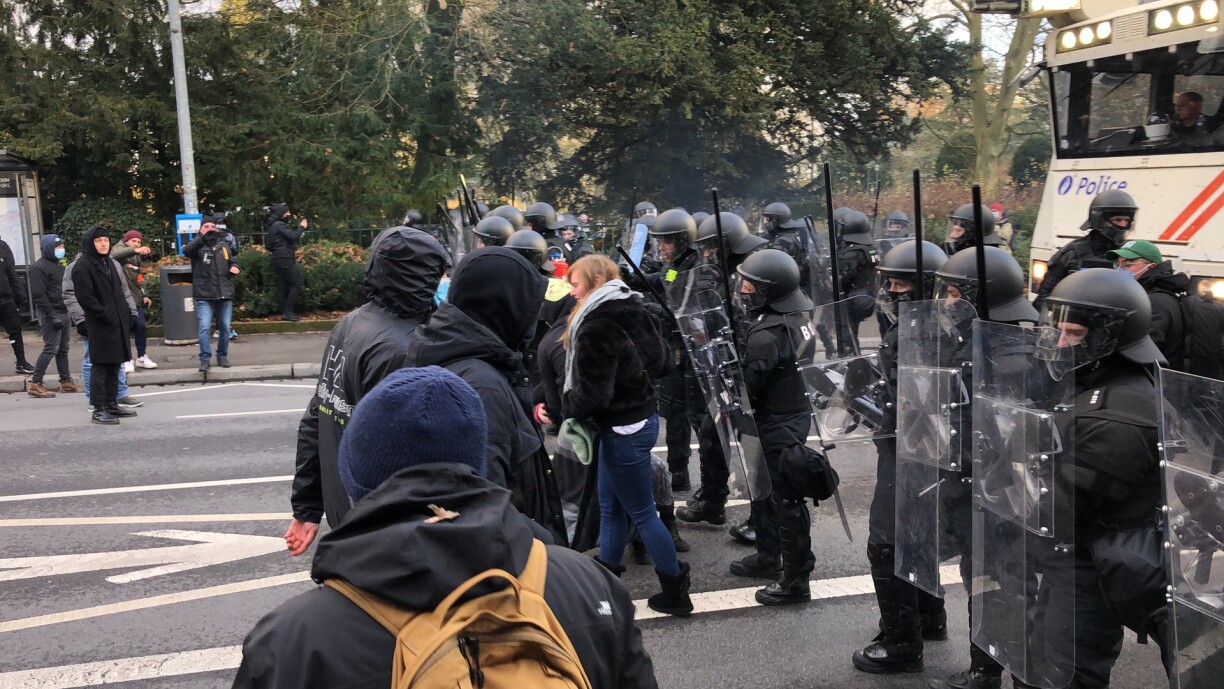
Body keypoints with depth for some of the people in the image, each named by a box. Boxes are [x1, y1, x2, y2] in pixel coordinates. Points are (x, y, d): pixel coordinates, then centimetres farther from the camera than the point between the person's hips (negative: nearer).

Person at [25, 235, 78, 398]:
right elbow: (39, 295, -17)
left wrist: (71, 312, 15)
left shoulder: (58, 266, 18)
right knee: (51, 348, -12)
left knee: (63, 349, 11)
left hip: (63, 312, 9)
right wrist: (52, 316, -21)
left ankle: (66, 382, 16)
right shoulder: (39, 268, -11)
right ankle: (35, 384, -8)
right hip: (50, 315, -9)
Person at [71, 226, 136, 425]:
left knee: (114, 366, 11)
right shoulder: (82, 267, -9)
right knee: (101, 367, -5)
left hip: (118, 324, 8)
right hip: (100, 326, -8)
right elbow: (85, 298, -16)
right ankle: (99, 410, 0)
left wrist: (128, 315, 10)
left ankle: (112, 405, 19)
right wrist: (105, 316, -18)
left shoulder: (110, 263, 17)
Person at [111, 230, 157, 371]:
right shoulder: (119, 249, -4)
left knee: (141, 326, 7)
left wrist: (144, 295, 13)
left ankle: (142, 357, 18)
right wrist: (135, 251, -48)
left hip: (136, 297, 7)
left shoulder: (136, 257, 19)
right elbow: (116, 254, -30)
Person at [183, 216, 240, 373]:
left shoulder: (224, 245, 11)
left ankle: (222, 356, 25)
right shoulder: (198, 246, -2)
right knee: (204, 327, -12)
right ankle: (205, 359, -6)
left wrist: (235, 267, -1)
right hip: (204, 296, -4)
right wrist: (202, 237, -34)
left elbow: (233, 260, 23)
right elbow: (186, 251, -23)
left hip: (224, 294, 4)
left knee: (225, 327, 11)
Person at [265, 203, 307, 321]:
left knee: (282, 286, 8)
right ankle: (288, 311, -14)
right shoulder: (280, 225, -11)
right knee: (296, 283, -10)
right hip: (285, 260, -10)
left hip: (279, 259, 10)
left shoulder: (273, 226, 20)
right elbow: (293, 236, -22)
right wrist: (302, 227, -6)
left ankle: (284, 312, 8)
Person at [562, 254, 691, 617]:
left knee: (642, 512, 3)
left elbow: (593, 394, -23)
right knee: (611, 505, 18)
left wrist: (566, 401, -3)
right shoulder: (628, 310, 5)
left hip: (623, 427, -9)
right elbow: (657, 359, 14)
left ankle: (676, 592, 13)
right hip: (637, 416, 9)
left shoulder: (597, 326, -21)